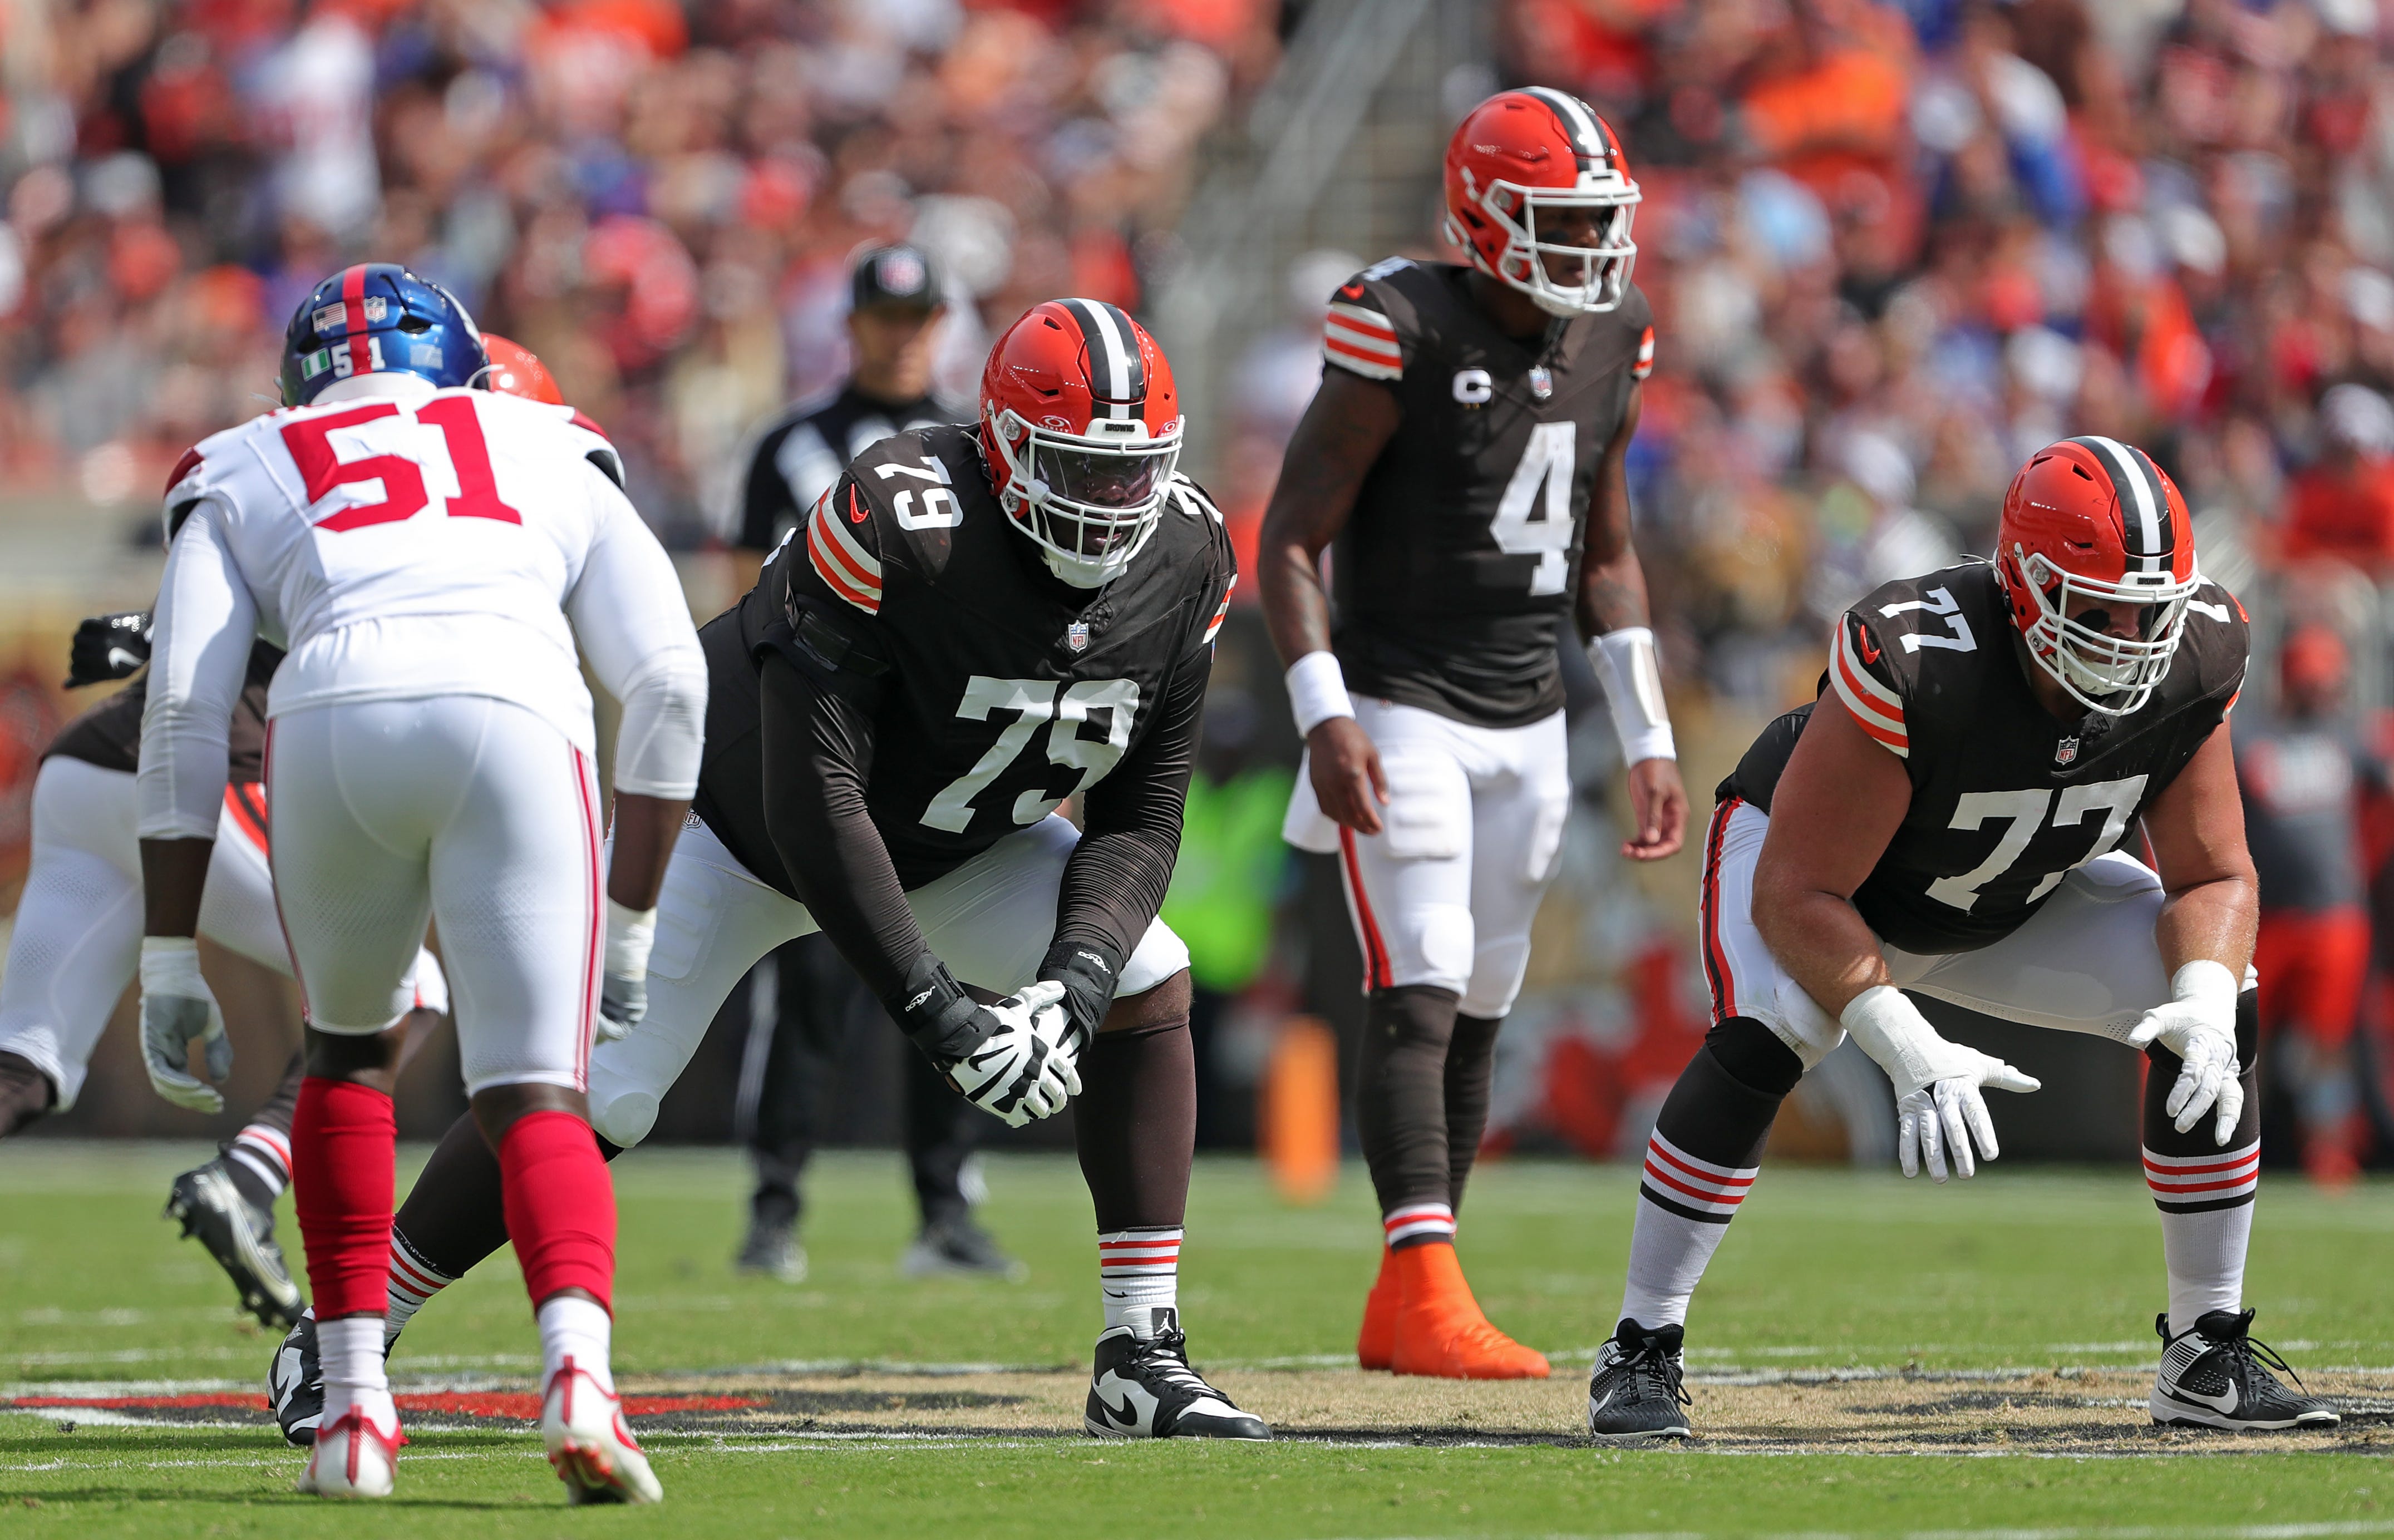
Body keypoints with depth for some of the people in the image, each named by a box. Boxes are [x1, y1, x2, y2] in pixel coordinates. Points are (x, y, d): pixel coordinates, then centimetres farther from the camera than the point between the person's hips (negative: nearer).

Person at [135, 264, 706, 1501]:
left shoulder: (240, 478, 30)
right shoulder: (552, 457, 33)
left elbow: (184, 713, 18)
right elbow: (668, 683, 23)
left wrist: (169, 963, 19)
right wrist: (629, 922, 28)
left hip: (333, 724, 1)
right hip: (515, 724, 0)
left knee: (349, 1052, 26)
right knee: (536, 1102, 2)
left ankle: (355, 1407, 20)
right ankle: (576, 1365, -27)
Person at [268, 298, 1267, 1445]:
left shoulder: (1184, 561, -18)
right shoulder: (896, 523, -38)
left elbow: (1139, 820, -11)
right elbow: (811, 801, -37)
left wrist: (1071, 982, -30)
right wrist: (936, 1013, -40)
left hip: (952, 838, 5)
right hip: (744, 821, -5)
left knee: (1144, 982, -14)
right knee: (590, 1099, -13)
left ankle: (1143, 1361, -8)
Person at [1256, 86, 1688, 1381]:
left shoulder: (1609, 345, 7)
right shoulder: (1403, 334, -14)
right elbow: (1291, 538, -12)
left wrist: (1648, 740, 13)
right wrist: (1325, 719, -22)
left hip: (1527, 726, 7)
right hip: (1403, 713, -7)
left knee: (1475, 1019, 8)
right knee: (1419, 1000, -16)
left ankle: (1395, 1314, 14)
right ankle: (1430, 1291, -22)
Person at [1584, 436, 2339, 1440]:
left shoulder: (2187, 663, -25)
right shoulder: (1914, 666, -40)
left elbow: (2214, 876, -14)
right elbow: (1796, 894, -35)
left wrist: (2206, 1001, -36)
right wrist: (1909, 1050, -46)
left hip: (2017, 901, 5)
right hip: (1814, 870, -5)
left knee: (2215, 1006, -13)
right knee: (1768, 1031, -34)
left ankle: (2207, 1358, 0)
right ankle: (1640, 1355, -20)